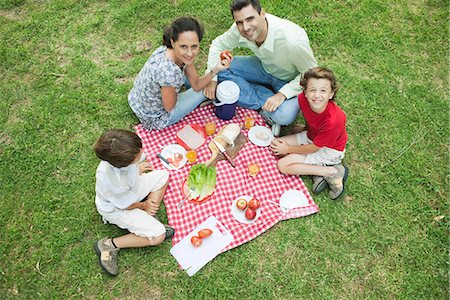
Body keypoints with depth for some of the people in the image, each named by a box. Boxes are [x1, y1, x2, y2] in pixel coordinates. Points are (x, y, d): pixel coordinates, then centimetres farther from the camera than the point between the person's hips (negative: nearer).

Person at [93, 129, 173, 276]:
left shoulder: (120, 155, -29)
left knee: (163, 176, 5)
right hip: (117, 208, -7)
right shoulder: (115, 182, -44)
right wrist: (144, 205, -7)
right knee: (158, 236, -14)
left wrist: (138, 168, 7)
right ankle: (109, 245, -3)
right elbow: (126, 205, -22)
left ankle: (148, 218, 5)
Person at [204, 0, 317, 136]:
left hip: (290, 79, -5)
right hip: (264, 66, 6)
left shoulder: (293, 40, -37)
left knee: (283, 117, -36)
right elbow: (218, 44, -3)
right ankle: (268, 98, -10)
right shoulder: (239, 29, -22)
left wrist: (282, 94, -31)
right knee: (221, 68, -16)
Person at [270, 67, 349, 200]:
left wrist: (289, 149, -10)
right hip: (311, 136, 8)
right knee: (274, 145, -4)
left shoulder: (333, 120, -37)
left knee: (283, 165, -16)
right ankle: (318, 168, -6)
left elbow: (314, 148, -21)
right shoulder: (303, 98, -22)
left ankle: (333, 172, -12)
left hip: (329, 150, -7)